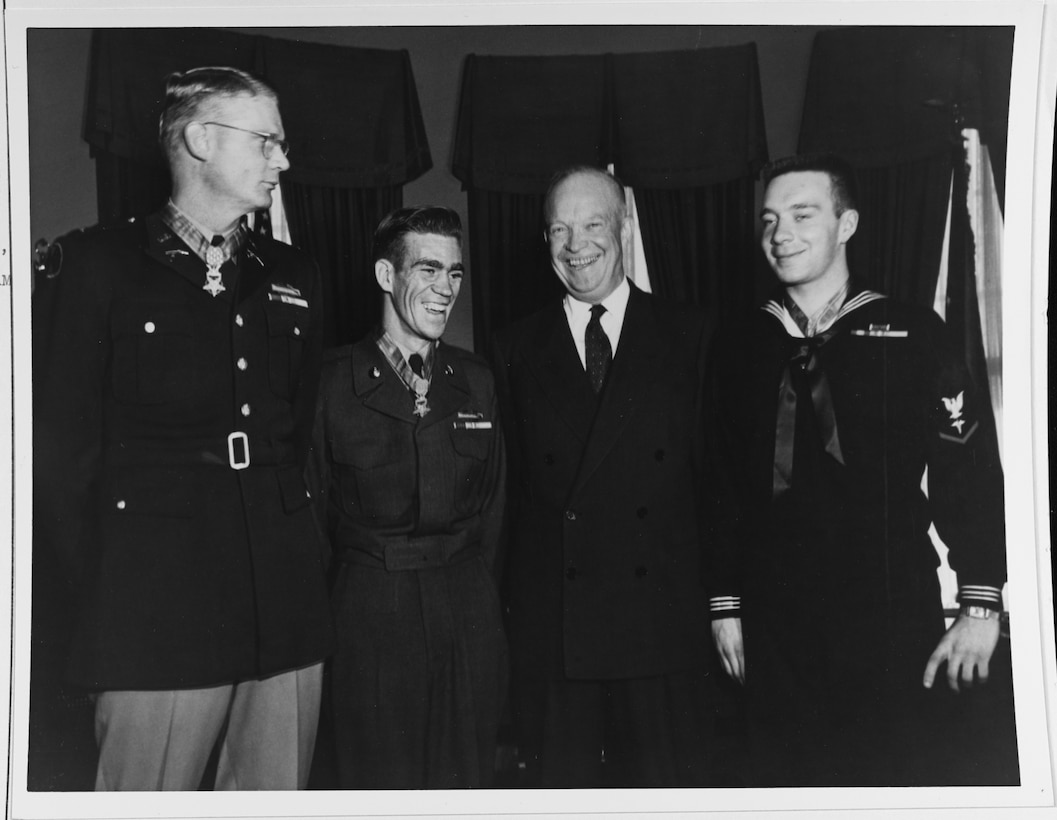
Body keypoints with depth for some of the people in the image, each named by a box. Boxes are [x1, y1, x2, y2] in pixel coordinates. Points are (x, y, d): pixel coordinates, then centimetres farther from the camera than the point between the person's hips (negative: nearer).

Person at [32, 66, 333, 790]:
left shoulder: (293, 276, 14)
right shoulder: (103, 262, 1)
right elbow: (61, 446, -1)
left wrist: (294, 551, 8)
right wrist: (110, 587, -3)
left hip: (289, 611, 4)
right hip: (160, 617, -4)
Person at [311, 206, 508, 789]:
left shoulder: (476, 378, 10)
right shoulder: (332, 380, -3)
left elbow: (492, 501, 13)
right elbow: (313, 505, -1)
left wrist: (470, 595, 8)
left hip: (467, 615, 3)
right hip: (368, 616, -3)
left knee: (466, 779, 9)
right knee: (377, 783, 5)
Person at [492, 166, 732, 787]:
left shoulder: (691, 335, 6)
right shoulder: (517, 350, 10)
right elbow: (509, 490, 7)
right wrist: (511, 608, 1)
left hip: (666, 626, -1)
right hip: (550, 636, 1)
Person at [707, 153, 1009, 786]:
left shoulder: (912, 335, 0)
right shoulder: (740, 350, 7)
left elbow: (971, 473, -2)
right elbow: (724, 484, 7)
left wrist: (981, 604, -7)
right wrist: (726, 603, 6)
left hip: (895, 619, -2)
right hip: (775, 624, 2)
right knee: (788, 774, 8)